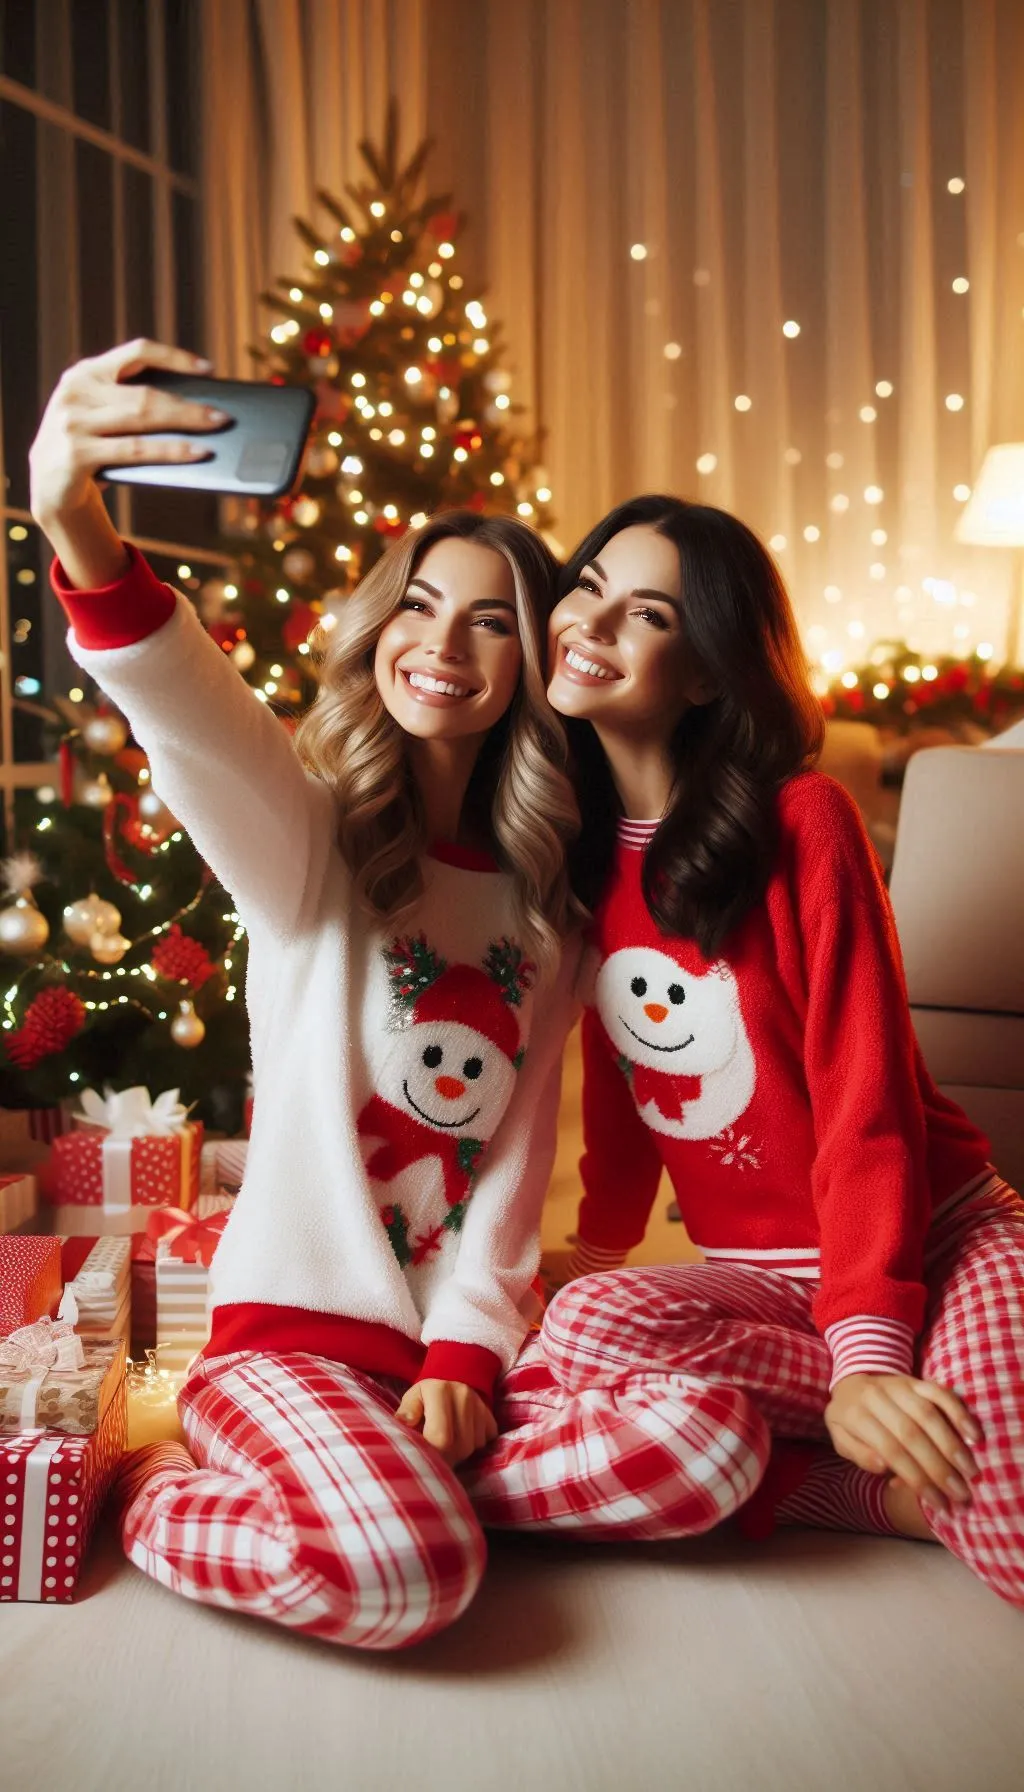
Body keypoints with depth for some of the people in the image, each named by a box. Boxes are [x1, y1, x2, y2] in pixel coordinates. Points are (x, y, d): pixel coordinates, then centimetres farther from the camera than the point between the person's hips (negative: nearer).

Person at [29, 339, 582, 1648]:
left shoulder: (541, 909, 8)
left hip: (460, 1334, 4)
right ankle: (147, 1490, -1)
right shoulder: (306, 835, -5)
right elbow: (184, 709, -28)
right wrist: (75, 526, -48)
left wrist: (467, 1348, -8)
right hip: (295, 1327, -4)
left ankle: (389, 1482, -3)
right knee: (406, 1574, -30)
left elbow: (519, 1146, 4)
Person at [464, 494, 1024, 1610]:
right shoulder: (584, 851, 6)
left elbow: (866, 1091, -16)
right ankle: (897, 1487, -12)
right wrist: (598, 1248, 8)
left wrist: (870, 1354, -23)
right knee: (591, 1326, -30)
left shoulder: (801, 821, -11)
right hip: (755, 1278, 5)